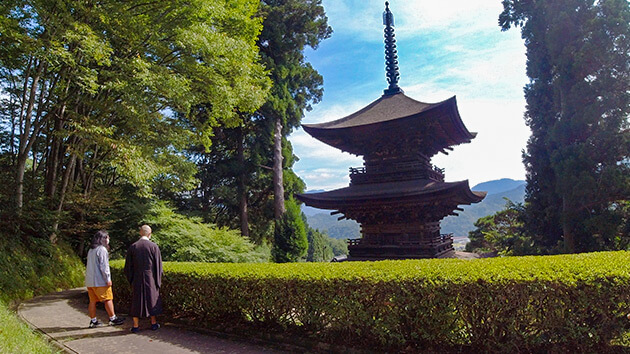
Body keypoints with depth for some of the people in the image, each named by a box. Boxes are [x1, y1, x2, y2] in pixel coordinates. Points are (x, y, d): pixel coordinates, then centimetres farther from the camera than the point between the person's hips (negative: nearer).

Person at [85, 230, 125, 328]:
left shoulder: (91, 250, 15)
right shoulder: (102, 249, -12)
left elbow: (89, 265, 18)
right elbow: (103, 266, -16)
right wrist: (108, 279, -13)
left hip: (89, 280, 9)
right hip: (100, 281, -8)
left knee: (93, 301, 11)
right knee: (108, 299, 1)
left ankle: (93, 320, 15)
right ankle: (113, 318, 7)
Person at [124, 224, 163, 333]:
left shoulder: (133, 247, -3)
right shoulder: (154, 247, -8)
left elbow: (128, 266, 2)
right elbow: (158, 266, -5)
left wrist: (131, 280, 12)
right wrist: (158, 282, 4)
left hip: (137, 279, 1)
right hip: (150, 278, -1)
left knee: (136, 300, 9)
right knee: (152, 299, 11)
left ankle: (136, 325, 14)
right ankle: (153, 323, 20)